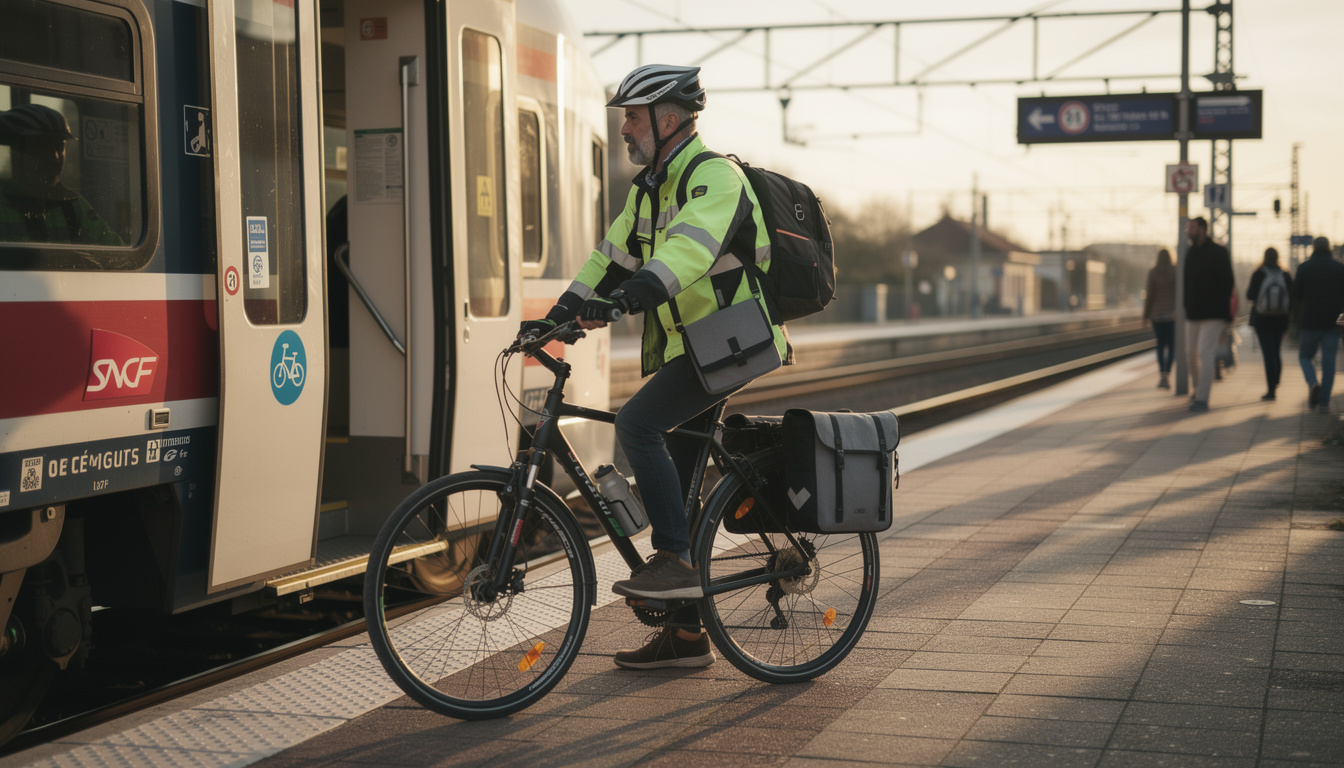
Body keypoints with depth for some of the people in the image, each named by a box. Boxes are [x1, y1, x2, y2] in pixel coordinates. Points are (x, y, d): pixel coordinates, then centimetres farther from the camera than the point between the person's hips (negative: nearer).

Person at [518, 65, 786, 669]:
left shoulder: (714, 177, -15)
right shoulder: (649, 187, 15)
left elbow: (691, 247, -32)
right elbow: (614, 257, 16)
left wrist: (630, 297, -46)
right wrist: (557, 316, 5)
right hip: (685, 346, 9)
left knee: (638, 423, -26)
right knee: (672, 478, 8)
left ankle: (676, 562, -20)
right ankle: (685, 635, 13)